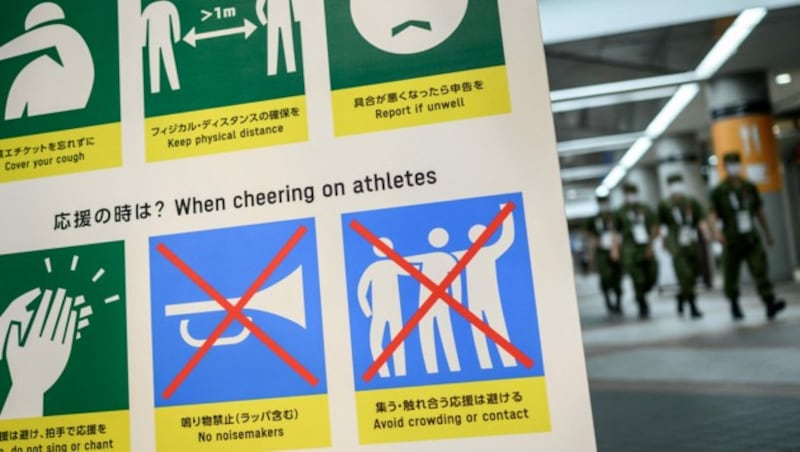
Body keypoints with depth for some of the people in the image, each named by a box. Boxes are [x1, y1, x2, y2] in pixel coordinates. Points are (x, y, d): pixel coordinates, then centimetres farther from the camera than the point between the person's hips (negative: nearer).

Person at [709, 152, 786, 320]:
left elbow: (759, 211, 18)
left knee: (760, 269, -12)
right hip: (732, 241, -2)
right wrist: (716, 231, -26)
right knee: (731, 276, 6)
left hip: (751, 238, 2)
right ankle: (734, 306, 24)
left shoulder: (750, 187, 10)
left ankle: (770, 303, -19)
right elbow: (713, 215, -7)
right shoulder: (719, 191, -1)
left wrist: (767, 232, 21)